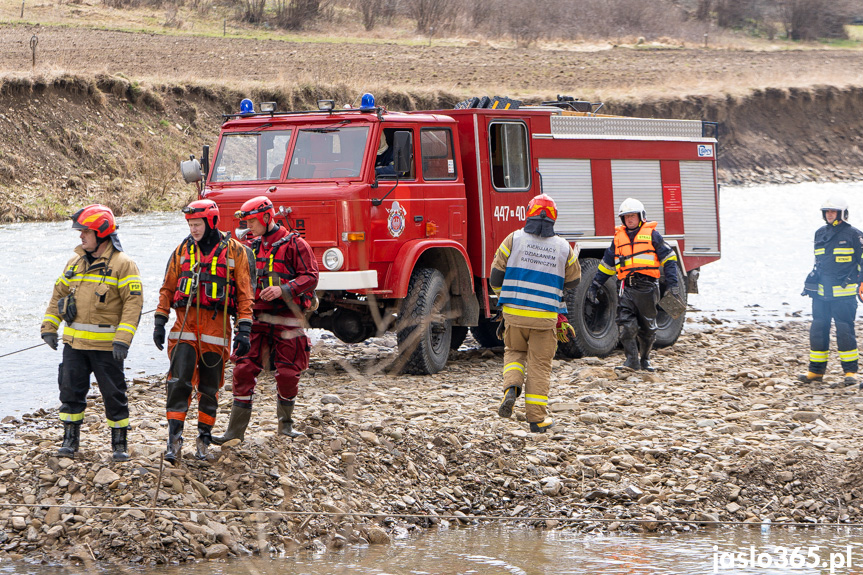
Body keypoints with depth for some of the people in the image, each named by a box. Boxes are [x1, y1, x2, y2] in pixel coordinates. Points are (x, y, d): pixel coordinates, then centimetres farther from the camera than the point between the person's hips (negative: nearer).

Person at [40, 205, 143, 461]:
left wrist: (123, 339, -20)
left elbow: (133, 302, -12)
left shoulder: (122, 264, -7)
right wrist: (49, 326, 11)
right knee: (71, 390, 6)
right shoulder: (76, 262, 12)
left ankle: (120, 443, 12)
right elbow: (59, 293, 20)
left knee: (113, 394, 2)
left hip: (106, 345, -5)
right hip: (74, 343, 5)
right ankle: (70, 439, 17)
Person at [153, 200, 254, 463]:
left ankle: (204, 438, 19)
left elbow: (244, 293, 2)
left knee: (210, 387, 7)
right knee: (179, 382, -10)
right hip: (185, 323, 1)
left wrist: (244, 330, -5)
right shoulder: (183, 250, 8)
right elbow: (168, 288, 13)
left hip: (216, 325, -1)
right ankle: (174, 439, -11)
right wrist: (160, 323, 6)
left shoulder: (233, 251, 1)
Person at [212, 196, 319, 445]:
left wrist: (283, 289, -22)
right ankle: (236, 430, -1)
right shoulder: (254, 247, 15)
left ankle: (285, 423, 22)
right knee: (244, 370, -4)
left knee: (287, 374, -1)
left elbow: (310, 277, -10)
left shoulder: (294, 245, -5)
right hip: (258, 319, 5)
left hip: (288, 319, -5)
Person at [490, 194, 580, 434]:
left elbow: (496, 277, 3)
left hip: (514, 313, 0)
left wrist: (503, 296, 23)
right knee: (540, 364, 8)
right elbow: (573, 280, 16)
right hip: (545, 317, 0)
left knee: (514, 351, 24)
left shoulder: (514, 239, -1)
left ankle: (511, 387, -3)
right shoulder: (563, 247, 2)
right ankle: (537, 418, 9)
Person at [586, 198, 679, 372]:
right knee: (626, 325, -14)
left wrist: (673, 283, -4)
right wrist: (594, 286, 20)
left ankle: (645, 359, 21)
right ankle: (632, 359, -12)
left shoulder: (651, 234, 6)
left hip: (647, 287, -2)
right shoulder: (619, 238, 16)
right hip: (627, 287, 2)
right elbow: (606, 264, 22)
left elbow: (668, 259, 5)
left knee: (647, 327, 6)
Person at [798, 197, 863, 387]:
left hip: (844, 293, -6)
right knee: (818, 330, 6)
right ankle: (816, 371, 15)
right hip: (821, 293, 6)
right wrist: (811, 282, 21)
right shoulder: (820, 234, 15)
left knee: (844, 331, -6)